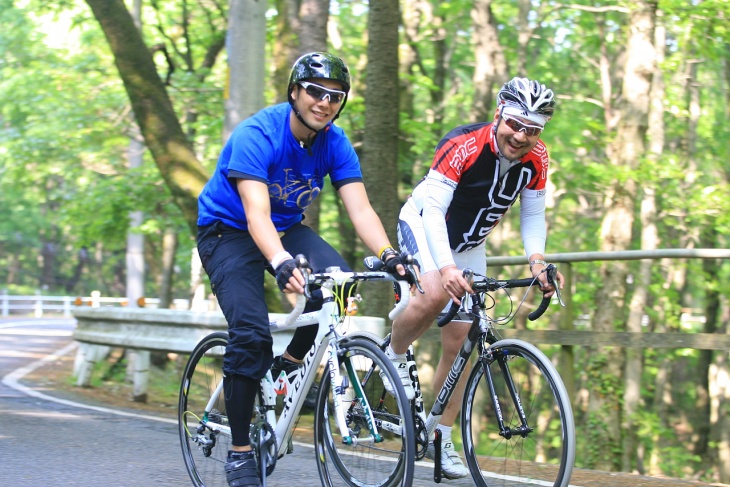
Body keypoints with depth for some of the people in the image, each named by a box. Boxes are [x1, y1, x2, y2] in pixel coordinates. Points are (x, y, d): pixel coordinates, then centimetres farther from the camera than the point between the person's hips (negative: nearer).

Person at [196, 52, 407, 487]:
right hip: (229, 231, -4)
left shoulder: (335, 144, -11)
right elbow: (257, 213, -39)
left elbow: (360, 208, -19)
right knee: (251, 332, -23)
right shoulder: (255, 136, -27)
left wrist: (387, 254, -39)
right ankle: (240, 451, -10)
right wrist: (281, 263, -57)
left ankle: (291, 364, 0)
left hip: (287, 227, 5)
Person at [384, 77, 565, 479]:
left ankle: (440, 438, 12)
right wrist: (446, 267, -47)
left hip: (469, 244, 5)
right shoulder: (464, 146, -32)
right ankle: (394, 355, -6)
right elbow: (433, 209, -35)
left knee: (460, 341, 1)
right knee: (435, 295, -36)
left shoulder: (536, 159, -15)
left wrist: (537, 261, -22)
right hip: (423, 224, -5)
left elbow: (533, 215, -4)